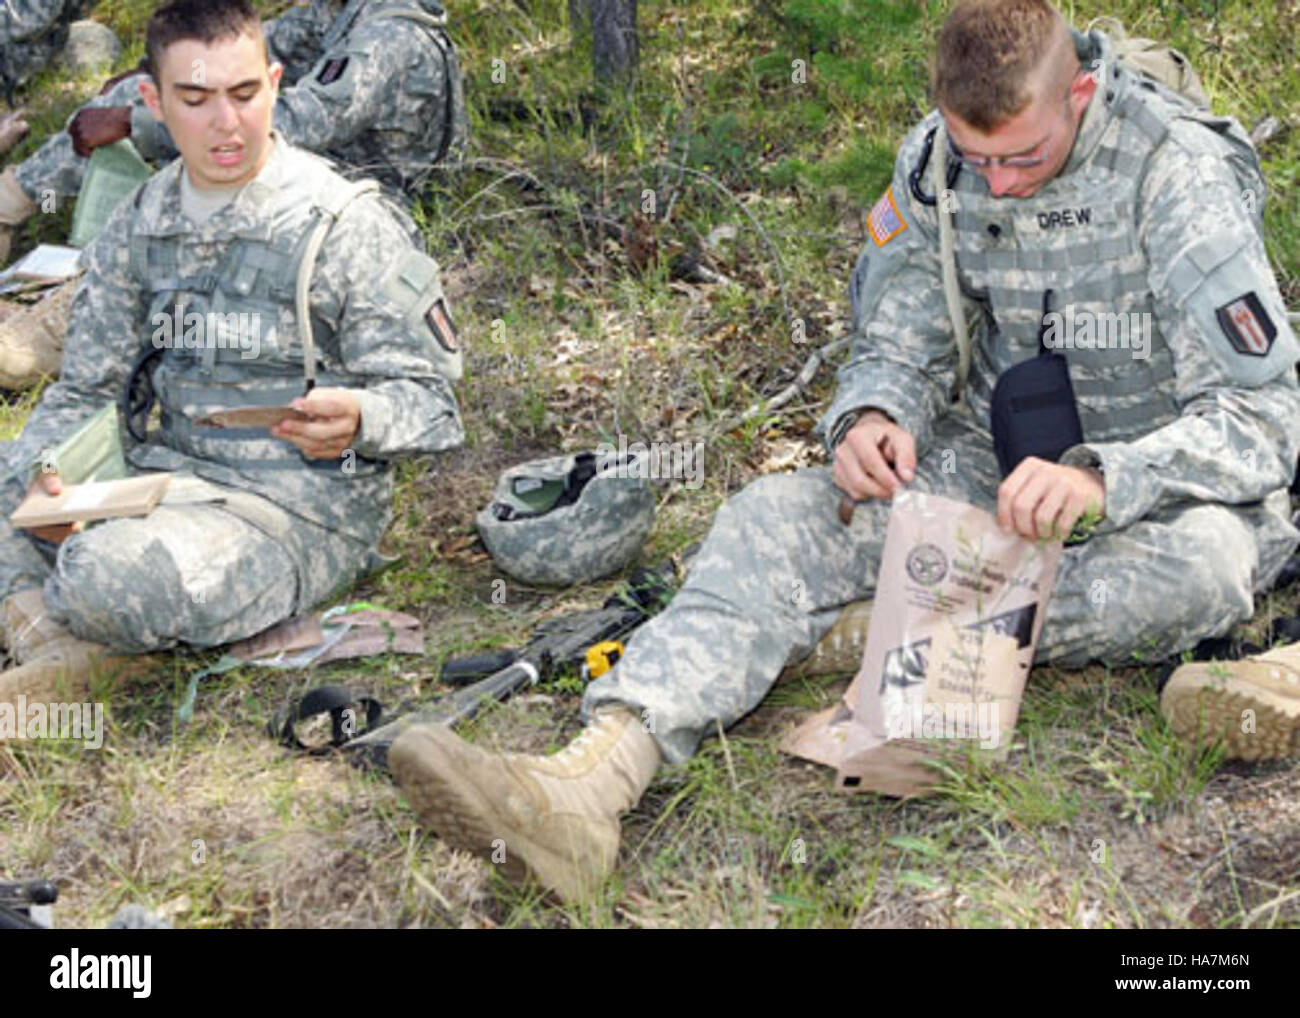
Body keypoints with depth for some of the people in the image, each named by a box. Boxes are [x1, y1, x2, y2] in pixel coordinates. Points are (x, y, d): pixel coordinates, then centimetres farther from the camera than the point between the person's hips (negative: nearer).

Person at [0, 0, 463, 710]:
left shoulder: (347, 226, -9)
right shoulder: (140, 227, 9)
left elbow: (428, 396, -7)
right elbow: (86, 391, 12)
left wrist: (357, 420, -31)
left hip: (303, 512, -6)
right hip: (167, 478, 7)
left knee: (109, 570, -33)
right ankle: (60, 647, -14)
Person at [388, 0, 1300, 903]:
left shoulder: (1180, 173, -21)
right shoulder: (935, 160, -6)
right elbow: (898, 344, 3)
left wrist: (1101, 481, -40)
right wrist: (869, 416, -21)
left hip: (1161, 483, -3)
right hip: (995, 462, 3)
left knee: (1206, 561, -40)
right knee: (778, 517, -20)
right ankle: (591, 781, -39)